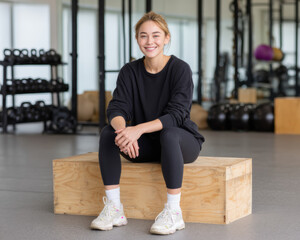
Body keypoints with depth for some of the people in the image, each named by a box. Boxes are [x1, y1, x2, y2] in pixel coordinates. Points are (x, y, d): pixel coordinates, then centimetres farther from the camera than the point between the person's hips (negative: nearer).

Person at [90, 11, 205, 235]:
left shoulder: (180, 69, -14)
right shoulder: (130, 71, -2)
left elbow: (177, 114, -25)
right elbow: (117, 108, -12)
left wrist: (138, 129, -40)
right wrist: (122, 129, -37)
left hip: (183, 141, -4)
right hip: (145, 146, 4)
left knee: (168, 134, -38)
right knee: (108, 133, -22)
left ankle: (174, 211, -31)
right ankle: (114, 208, -21)